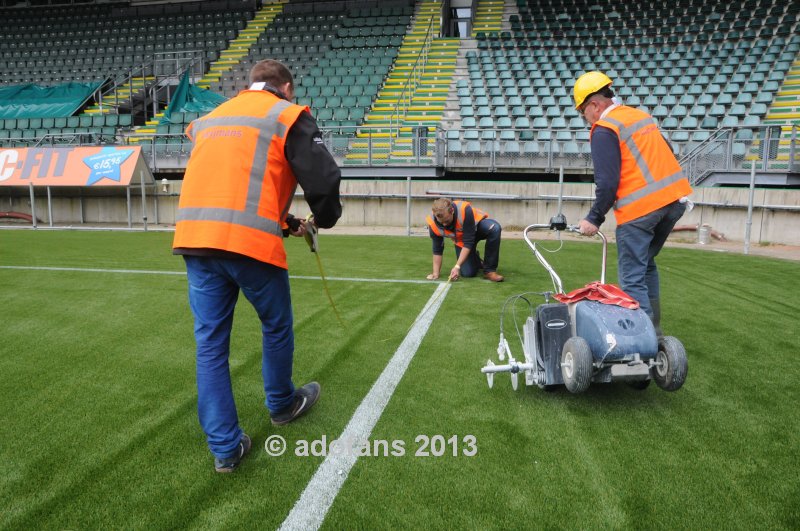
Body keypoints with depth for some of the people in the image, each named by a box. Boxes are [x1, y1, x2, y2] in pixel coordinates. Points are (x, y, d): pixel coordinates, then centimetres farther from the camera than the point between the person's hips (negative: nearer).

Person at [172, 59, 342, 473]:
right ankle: (282, 404, 39)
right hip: (249, 240, -5)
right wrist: (324, 219, 19)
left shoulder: (212, 118, 26)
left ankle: (224, 447, 17)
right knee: (277, 327, 18)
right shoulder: (287, 115, 6)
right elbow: (322, 178, -3)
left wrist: (284, 222, 31)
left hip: (194, 237, 6)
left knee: (210, 341, 10)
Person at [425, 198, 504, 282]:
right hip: (460, 240, 3)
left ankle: (489, 270, -23)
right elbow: (437, 249, -12)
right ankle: (477, 261, 25)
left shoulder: (464, 210, -39)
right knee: (468, 273, -14)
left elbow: (468, 242, -34)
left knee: (494, 228, -37)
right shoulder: (433, 224, -28)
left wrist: (457, 266, -36)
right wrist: (436, 273, -12)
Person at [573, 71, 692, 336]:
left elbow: (607, 182, -13)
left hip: (639, 208, -9)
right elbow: (666, 153, 24)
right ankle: (654, 329, 26)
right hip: (676, 198, 9)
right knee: (646, 264, 21)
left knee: (632, 279, -2)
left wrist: (594, 219, -5)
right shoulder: (641, 115, 17)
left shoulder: (604, 129, -7)